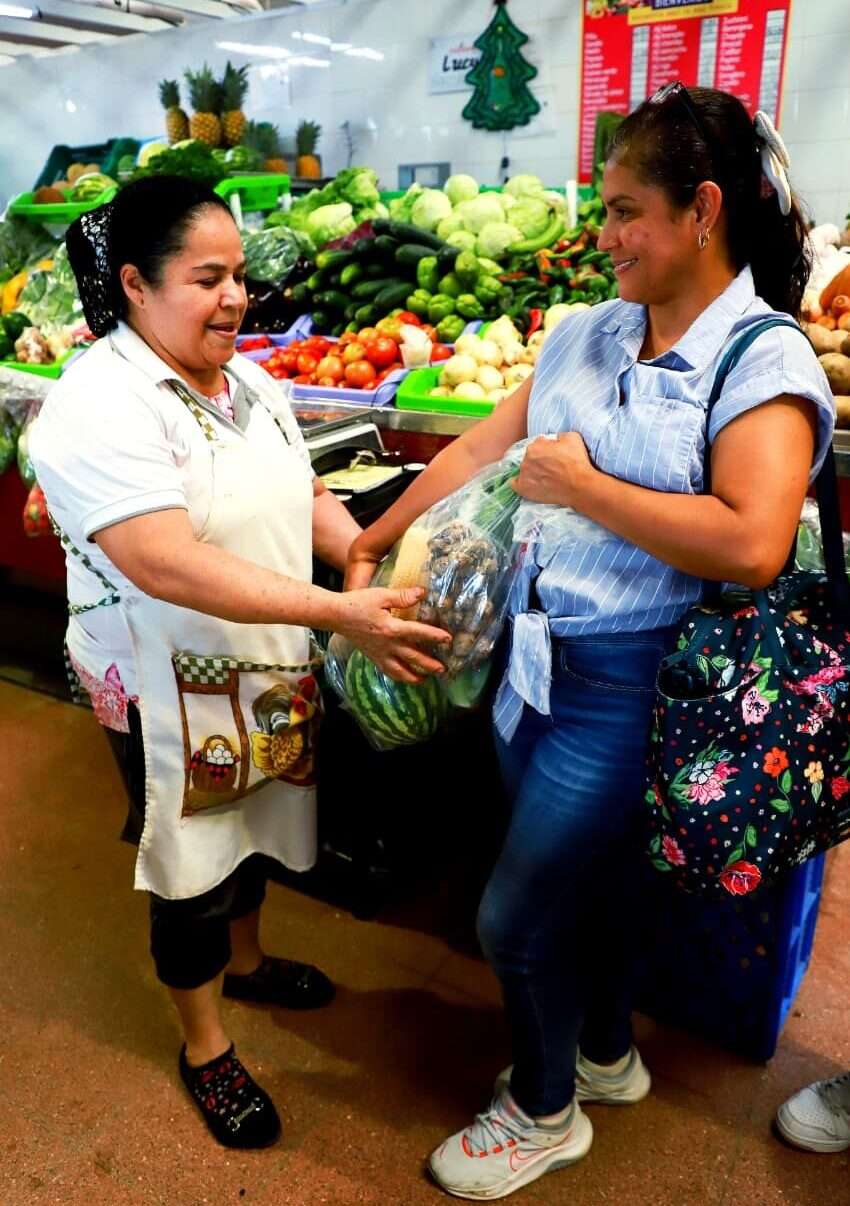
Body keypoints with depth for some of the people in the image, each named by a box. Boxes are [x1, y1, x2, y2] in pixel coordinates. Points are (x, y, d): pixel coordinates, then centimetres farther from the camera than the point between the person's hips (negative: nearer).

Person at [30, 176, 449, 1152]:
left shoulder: (248, 381, 4)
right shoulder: (98, 406, -22)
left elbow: (308, 500, 8)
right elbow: (166, 564, -32)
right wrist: (342, 614, -36)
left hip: (266, 673, 7)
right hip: (169, 694, -7)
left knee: (252, 830, 26)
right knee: (193, 865, 12)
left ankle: (245, 963, 54)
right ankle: (204, 1049, 37)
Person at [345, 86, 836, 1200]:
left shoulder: (766, 362, -12)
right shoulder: (586, 333, 7)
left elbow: (752, 545, -26)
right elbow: (479, 451, 9)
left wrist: (584, 487, -18)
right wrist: (371, 546, 8)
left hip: (631, 683, -6)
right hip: (538, 659, 6)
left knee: (514, 920, 5)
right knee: (592, 876, 24)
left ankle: (543, 1109, 35)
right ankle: (606, 1056, 51)